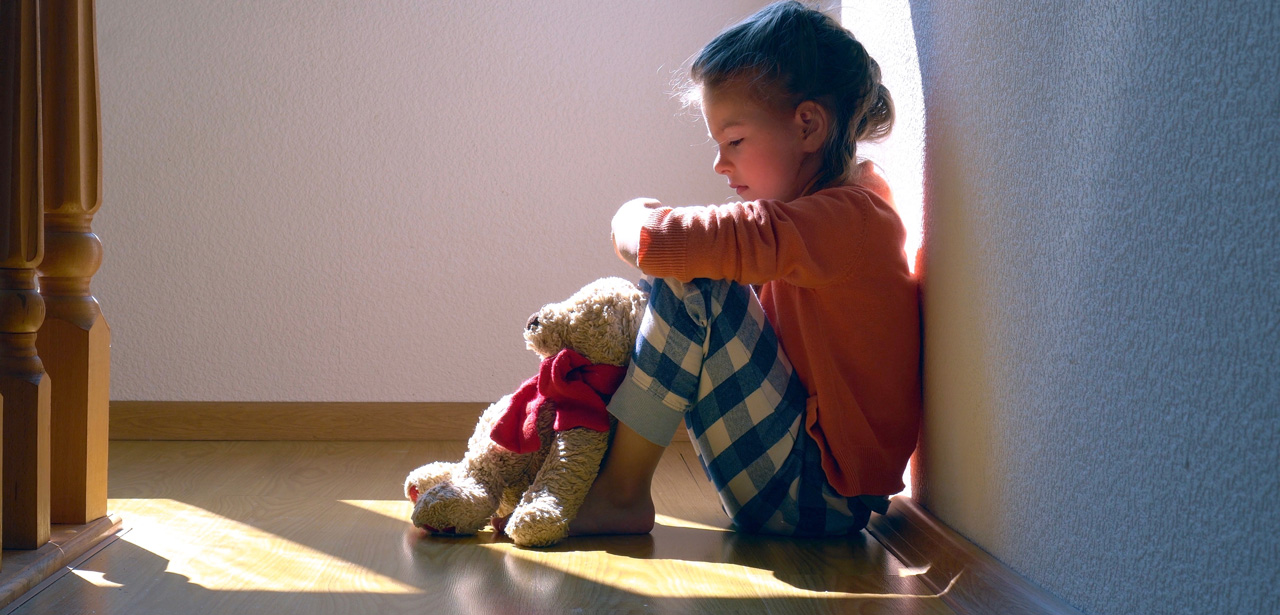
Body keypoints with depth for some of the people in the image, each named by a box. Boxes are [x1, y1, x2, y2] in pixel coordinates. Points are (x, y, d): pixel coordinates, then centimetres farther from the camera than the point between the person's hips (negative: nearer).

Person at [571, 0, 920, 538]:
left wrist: (632, 220, -7)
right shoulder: (845, 208, 12)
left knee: (692, 290, -20)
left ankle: (621, 494, -12)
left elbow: (667, 244, -30)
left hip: (820, 495, -10)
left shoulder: (843, 216, -21)